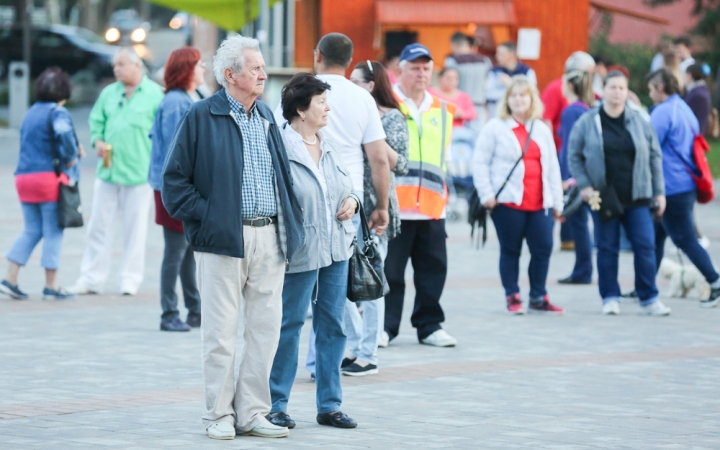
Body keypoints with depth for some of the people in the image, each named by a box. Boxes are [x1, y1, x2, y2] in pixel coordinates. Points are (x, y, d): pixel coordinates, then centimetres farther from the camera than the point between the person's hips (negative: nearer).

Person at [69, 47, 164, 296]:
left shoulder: (155, 94, -3)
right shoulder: (109, 93, 11)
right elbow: (96, 121, 17)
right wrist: (98, 140, -3)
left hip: (138, 172, -4)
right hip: (108, 170, 4)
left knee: (135, 227, 3)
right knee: (99, 224, 5)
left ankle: (130, 279, 12)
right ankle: (91, 278, 10)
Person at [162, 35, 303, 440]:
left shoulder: (266, 117, 15)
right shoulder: (202, 117, -3)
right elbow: (175, 179, -3)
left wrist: (292, 223, 12)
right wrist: (203, 216, -10)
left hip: (269, 237, 5)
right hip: (223, 239, -5)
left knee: (266, 327, 5)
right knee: (221, 331, -1)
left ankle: (251, 412, 12)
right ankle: (219, 415, 7)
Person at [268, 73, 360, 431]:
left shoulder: (328, 147, 13)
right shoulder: (279, 147, -13)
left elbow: (345, 185, 24)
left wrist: (352, 201, 5)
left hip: (336, 250, 8)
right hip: (299, 253, -8)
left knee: (333, 326, 10)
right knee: (288, 326, 0)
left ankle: (329, 405, 18)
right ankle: (276, 405, 9)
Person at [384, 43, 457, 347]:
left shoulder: (442, 111, 17)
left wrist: (441, 189, 15)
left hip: (431, 205, 5)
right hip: (394, 205, -5)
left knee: (433, 267, 6)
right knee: (389, 268, -2)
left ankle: (430, 325, 16)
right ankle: (385, 326, 7)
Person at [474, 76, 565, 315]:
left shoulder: (542, 130, 15)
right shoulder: (496, 128, 1)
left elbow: (552, 167, 16)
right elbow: (481, 163, -2)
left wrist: (557, 201, 14)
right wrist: (487, 194, -9)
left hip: (539, 203, 4)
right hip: (508, 202, -4)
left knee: (543, 248, -1)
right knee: (510, 251, 3)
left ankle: (538, 298, 10)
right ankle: (512, 298, 11)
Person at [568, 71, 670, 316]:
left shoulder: (639, 122, 5)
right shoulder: (587, 122, 0)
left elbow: (655, 156, 9)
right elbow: (574, 155, 5)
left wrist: (659, 192, 7)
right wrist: (584, 186, -6)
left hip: (636, 197, 1)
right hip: (604, 196, -1)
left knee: (645, 246, -3)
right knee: (607, 248, 4)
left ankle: (649, 299, 4)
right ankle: (610, 298, 13)